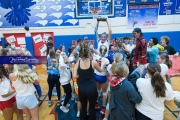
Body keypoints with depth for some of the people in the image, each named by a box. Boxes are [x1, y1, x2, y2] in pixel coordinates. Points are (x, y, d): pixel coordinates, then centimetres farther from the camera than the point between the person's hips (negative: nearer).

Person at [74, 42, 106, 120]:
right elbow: (100, 70, 6)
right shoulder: (93, 62, -12)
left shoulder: (78, 63, -7)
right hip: (91, 88, -2)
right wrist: (102, 64, 25)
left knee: (83, 107, 21)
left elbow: (75, 76, -9)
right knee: (92, 107, 17)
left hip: (81, 88, 3)